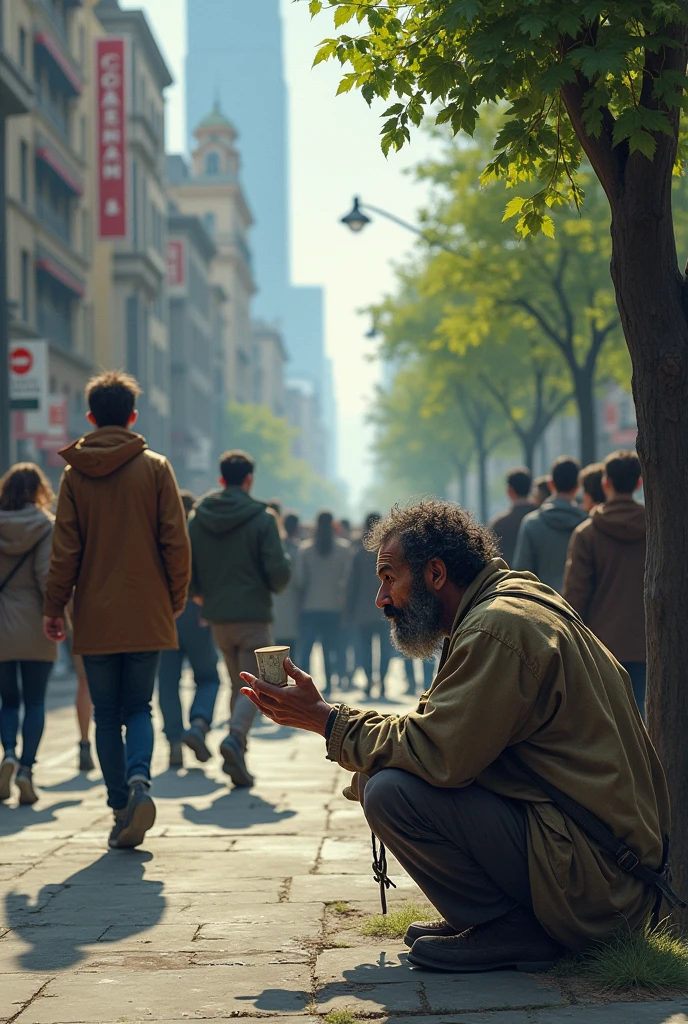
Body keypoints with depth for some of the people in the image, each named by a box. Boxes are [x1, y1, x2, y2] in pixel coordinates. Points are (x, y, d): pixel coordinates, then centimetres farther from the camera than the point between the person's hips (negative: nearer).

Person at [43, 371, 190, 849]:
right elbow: (176, 541, -3)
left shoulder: (75, 474, 0)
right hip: (147, 614, 0)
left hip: (95, 617, 0)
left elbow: (65, 549, -2)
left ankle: (121, 807, 5)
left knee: (107, 714, 9)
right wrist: (176, 598, 9)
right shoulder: (156, 468, -2)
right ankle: (139, 780, -18)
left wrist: (54, 607, 5)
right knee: (139, 708, 8)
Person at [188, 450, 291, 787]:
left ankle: (238, 758, 15)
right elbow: (278, 572, -13)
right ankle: (235, 737, -27)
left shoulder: (198, 517, 3)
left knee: (237, 685, 17)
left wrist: (198, 593, 19)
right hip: (253, 616, -4)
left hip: (217, 617, 4)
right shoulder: (261, 518, -9)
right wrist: (281, 574, 10)